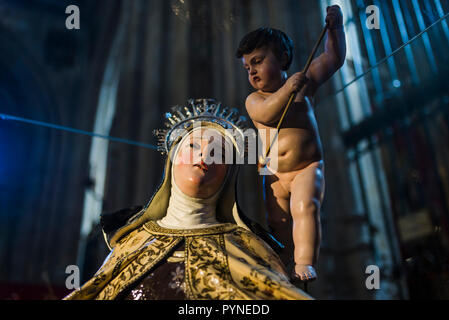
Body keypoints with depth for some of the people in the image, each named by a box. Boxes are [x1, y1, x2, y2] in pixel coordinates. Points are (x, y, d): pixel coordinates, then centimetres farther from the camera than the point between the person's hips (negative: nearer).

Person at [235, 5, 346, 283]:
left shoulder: (303, 83, 4)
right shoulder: (254, 100, 2)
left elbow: (333, 59, 4)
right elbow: (266, 114, -20)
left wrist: (335, 26, -9)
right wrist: (286, 90, -32)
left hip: (307, 167, -2)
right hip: (274, 174, 3)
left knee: (305, 207, -24)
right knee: (278, 221, 2)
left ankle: (305, 263, -25)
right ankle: (288, 266, 14)